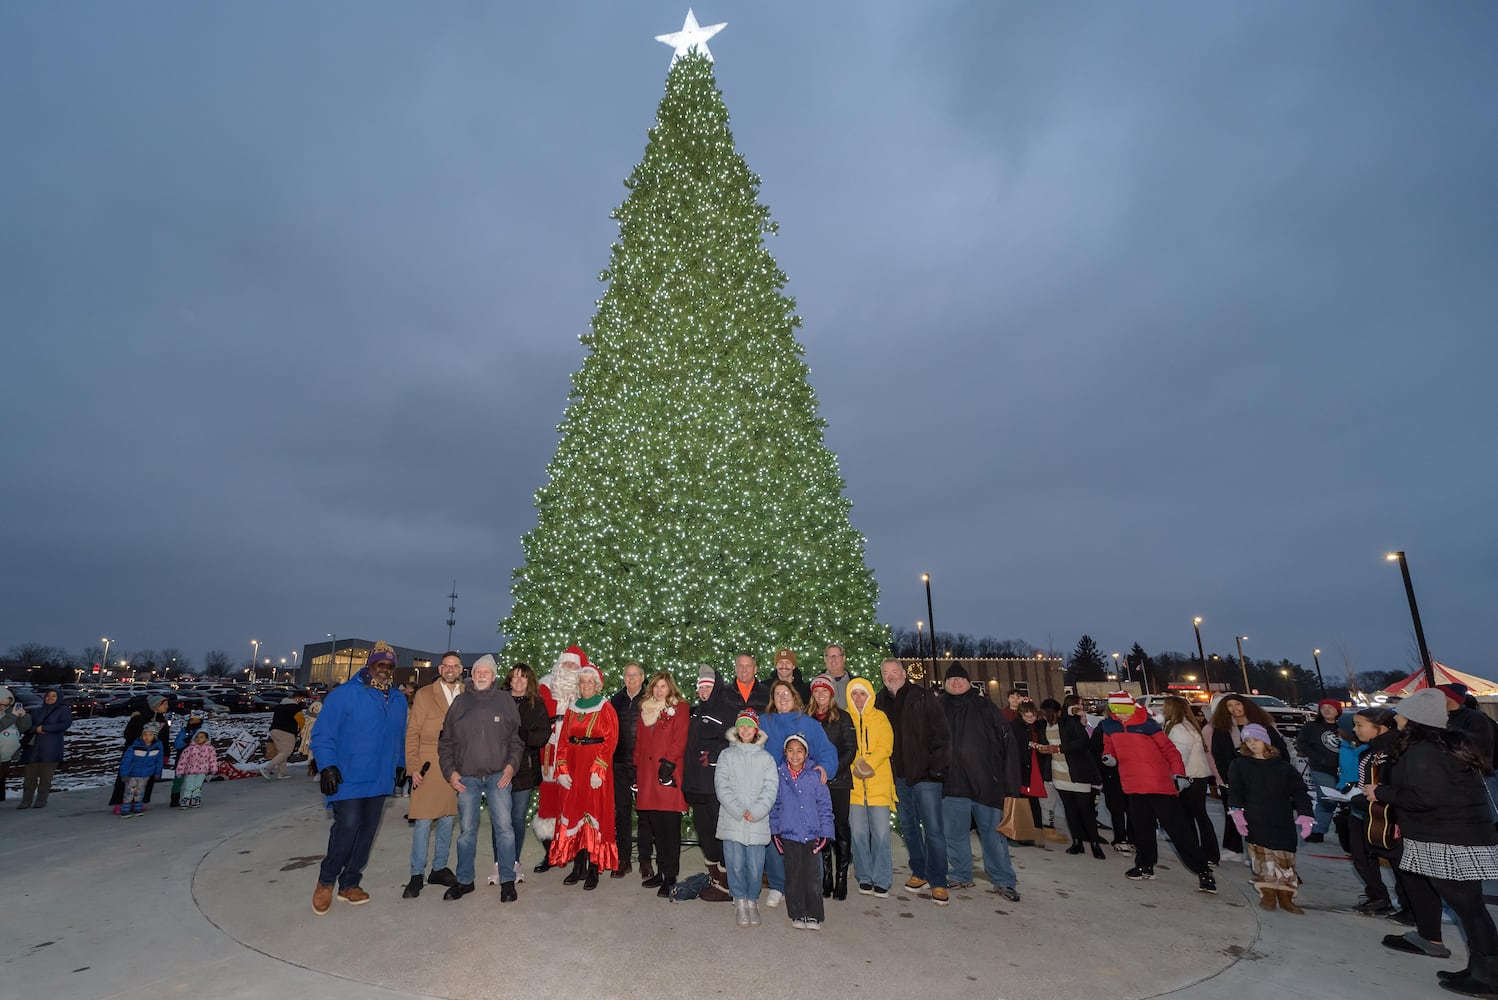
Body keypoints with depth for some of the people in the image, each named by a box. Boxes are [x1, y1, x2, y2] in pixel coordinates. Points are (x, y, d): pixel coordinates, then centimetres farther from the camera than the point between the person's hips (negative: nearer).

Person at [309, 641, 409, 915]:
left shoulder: (398, 700, 10)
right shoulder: (345, 694, -8)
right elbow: (323, 735, -9)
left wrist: (400, 766, 16)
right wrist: (327, 766, -17)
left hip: (380, 781, 6)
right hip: (348, 779, -5)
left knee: (367, 831, 10)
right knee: (347, 826, -12)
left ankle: (350, 883, 27)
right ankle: (326, 882, 12)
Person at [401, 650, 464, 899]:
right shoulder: (424, 695, -1)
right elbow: (412, 733, -2)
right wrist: (413, 767, -8)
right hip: (428, 767, -3)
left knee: (447, 819, 12)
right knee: (423, 821, 1)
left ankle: (439, 868, 26)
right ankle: (417, 874, 14)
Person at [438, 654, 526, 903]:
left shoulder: (505, 700, 3)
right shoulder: (460, 702, 6)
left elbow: (516, 738, 6)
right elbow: (446, 741, 10)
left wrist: (512, 765, -5)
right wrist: (450, 771, 2)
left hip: (498, 775, -1)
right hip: (466, 777, 2)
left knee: (504, 826, -3)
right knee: (467, 830, 10)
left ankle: (507, 880, 10)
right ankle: (465, 880, 26)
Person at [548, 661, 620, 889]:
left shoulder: (606, 708, -2)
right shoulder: (572, 709, 11)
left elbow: (610, 742, -9)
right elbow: (563, 741, 9)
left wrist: (599, 770, -17)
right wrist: (562, 769, -2)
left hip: (596, 767, -4)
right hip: (573, 767, 4)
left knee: (594, 813, -2)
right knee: (573, 813, 6)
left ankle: (593, 870, 8)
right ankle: (578, 867, 18)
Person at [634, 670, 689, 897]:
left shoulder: (680, 708, 1)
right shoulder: (645, 709, 17)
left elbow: (680, 740, -7)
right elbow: (639, 741, 19)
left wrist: (669, 762, -14)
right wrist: (637, 766, 13)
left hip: (668, 773, -5)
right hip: (647, 774, 5)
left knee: (670, 826, -2)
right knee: (655, 826, 9)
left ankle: (670, 878, 5)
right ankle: (662, 872, 21)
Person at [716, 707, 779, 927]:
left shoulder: (766, 758, 9)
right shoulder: (727, 755, 7)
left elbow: (771, 787, 1)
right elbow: (721, 785, -2)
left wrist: (756, 811, -12)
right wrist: (738, 811, -12)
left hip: (758, 822, 0)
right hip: (731, 820, 0)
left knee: (755, 866, 1)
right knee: (736, 864, 1)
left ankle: (752, 901, 21)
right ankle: (740, 902, 19)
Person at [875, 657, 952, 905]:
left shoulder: (923, 698, -5)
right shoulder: (880, 702, 6)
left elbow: (941, 735, -6)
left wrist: (937, 768, -12)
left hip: (925, 775, -4)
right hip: (898, 777, 4)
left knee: (933, 829, -1)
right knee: (908, 827, 14)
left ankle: (938, 882, 10)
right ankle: (919, 873, 29)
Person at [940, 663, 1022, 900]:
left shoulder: (985, 707, -1)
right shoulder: (940, 710, 6)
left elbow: (1008, 742, -4)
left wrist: (1010, 784, -8)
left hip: (986, 782, -2)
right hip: (952, 782, 3)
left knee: (993, 832, 6)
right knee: (954, 834, 10)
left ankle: (1004, 880, 22)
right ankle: (961, 876, 28)